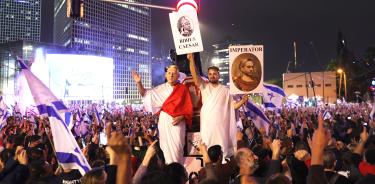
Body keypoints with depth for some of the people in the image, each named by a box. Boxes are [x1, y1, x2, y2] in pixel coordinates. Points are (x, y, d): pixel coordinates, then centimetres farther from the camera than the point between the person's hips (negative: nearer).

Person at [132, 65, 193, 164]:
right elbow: (145, 93, 9)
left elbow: (189, 107, 1)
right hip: (164, 120, 3)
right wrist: (139, 83, -7)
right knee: (166, 145, 3)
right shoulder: (161, 88, 10)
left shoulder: (183, 88, 3)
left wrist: (181, 117, -13)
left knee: (177, 146, -8)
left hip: (178, 120, -2)